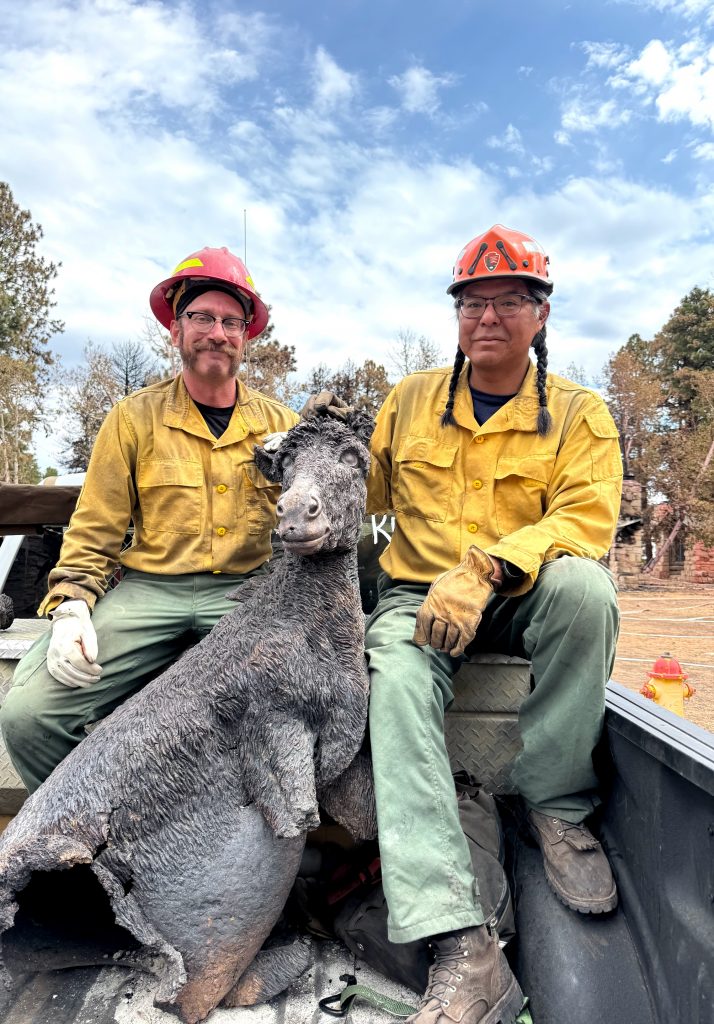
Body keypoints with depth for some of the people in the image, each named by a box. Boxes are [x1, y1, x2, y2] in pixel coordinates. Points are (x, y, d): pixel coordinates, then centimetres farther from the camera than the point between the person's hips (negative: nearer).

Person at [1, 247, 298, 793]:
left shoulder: (281, 424, 11)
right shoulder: (135, 417, 9)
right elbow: (93, 532, 9)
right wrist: (71, 607, -6)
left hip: (248, 593, 0)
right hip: (149, 589, 1)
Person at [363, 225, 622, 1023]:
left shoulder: (579, 413, 3)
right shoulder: (410, 401, 10)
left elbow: (587, 520, -13)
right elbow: (362, 493, 17)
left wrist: (482, 571, -29)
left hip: (523, 601, -1)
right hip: (418, 594, 2)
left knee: (582, 583, -34)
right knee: (397, 686, -30)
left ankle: (555, 805, -12)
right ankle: (464, 952, -32)